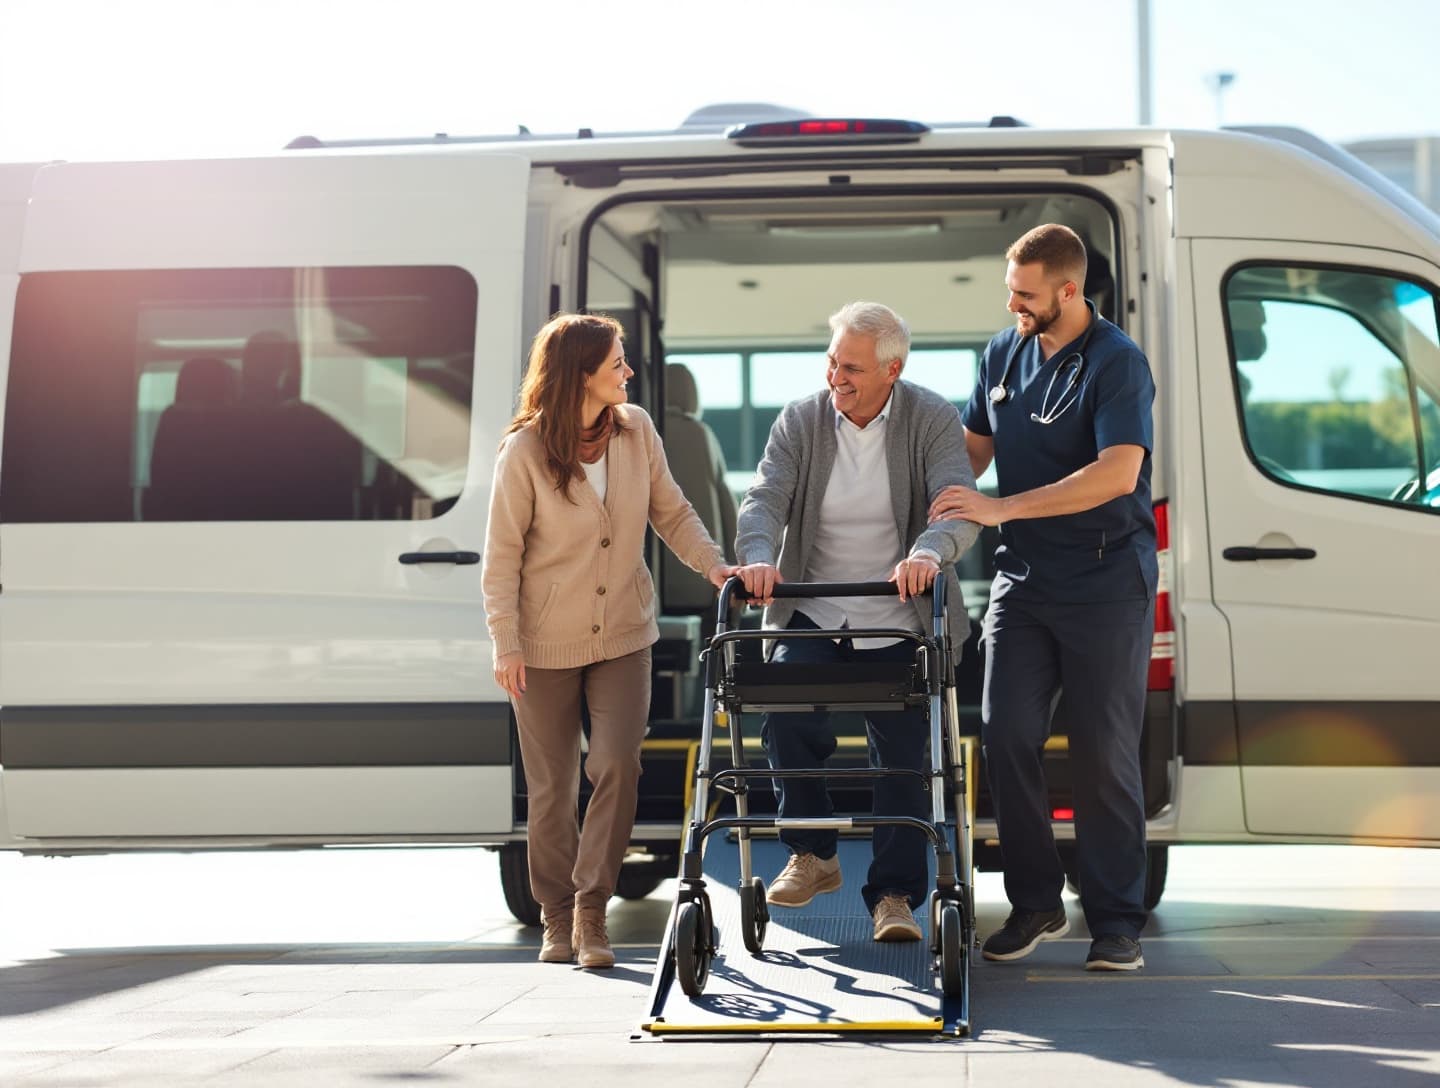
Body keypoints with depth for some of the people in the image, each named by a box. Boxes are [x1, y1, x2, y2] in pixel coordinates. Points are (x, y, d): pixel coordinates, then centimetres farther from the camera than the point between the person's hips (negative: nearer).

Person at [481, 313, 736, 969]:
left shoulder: (635, 430, -2)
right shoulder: (525, 452, -13)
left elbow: (671, 513, 7)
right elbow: (503, 555, -9)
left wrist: (713, 564, -9)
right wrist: (506, 642, -14)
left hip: (623, 636, 3)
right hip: (547, 643, -3)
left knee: (617, 766, -12)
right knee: (551, 787, 6)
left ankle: (592, 909, -1)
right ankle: (557, 915, 22)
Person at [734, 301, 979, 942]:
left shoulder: (932, 420, -5)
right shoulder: (800, 420, 0)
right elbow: (766, 499, -9)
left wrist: (928, 552, -40)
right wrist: (758, 556, -32)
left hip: (900, 623, -1)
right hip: (813, 617, 1)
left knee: (902, 755, -1)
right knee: (783, 716, -19)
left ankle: (895, 896, 10)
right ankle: (812, 857, 1)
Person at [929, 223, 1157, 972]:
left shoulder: (1116, 363, -13)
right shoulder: (1004, 354, 8)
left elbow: (1117, 472, -25)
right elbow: (974, 445, 21)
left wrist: (1001, 508, -26)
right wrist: (931, 514, 6)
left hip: (1105, 581, -6)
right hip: (1024, 576, 6)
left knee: (1103, 753, -2)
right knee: (1006, 735, -2)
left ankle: (1116, 922, 7)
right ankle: (1034, 903, 11)